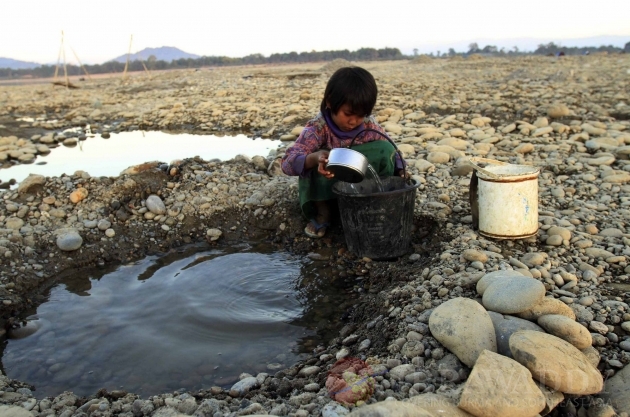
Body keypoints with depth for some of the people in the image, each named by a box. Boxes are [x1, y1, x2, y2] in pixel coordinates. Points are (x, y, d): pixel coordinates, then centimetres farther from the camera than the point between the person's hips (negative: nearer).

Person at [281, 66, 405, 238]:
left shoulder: (370, 127, -13)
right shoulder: (318, 128, -24)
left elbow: (390, 153, -1)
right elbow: (288, 162, -34)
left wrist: (400, 173, -23)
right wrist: (315, 158, -54)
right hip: (325, 191, -2)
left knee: (384, 149, -20)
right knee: (316, 163, -33)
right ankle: (322, 211, -8)